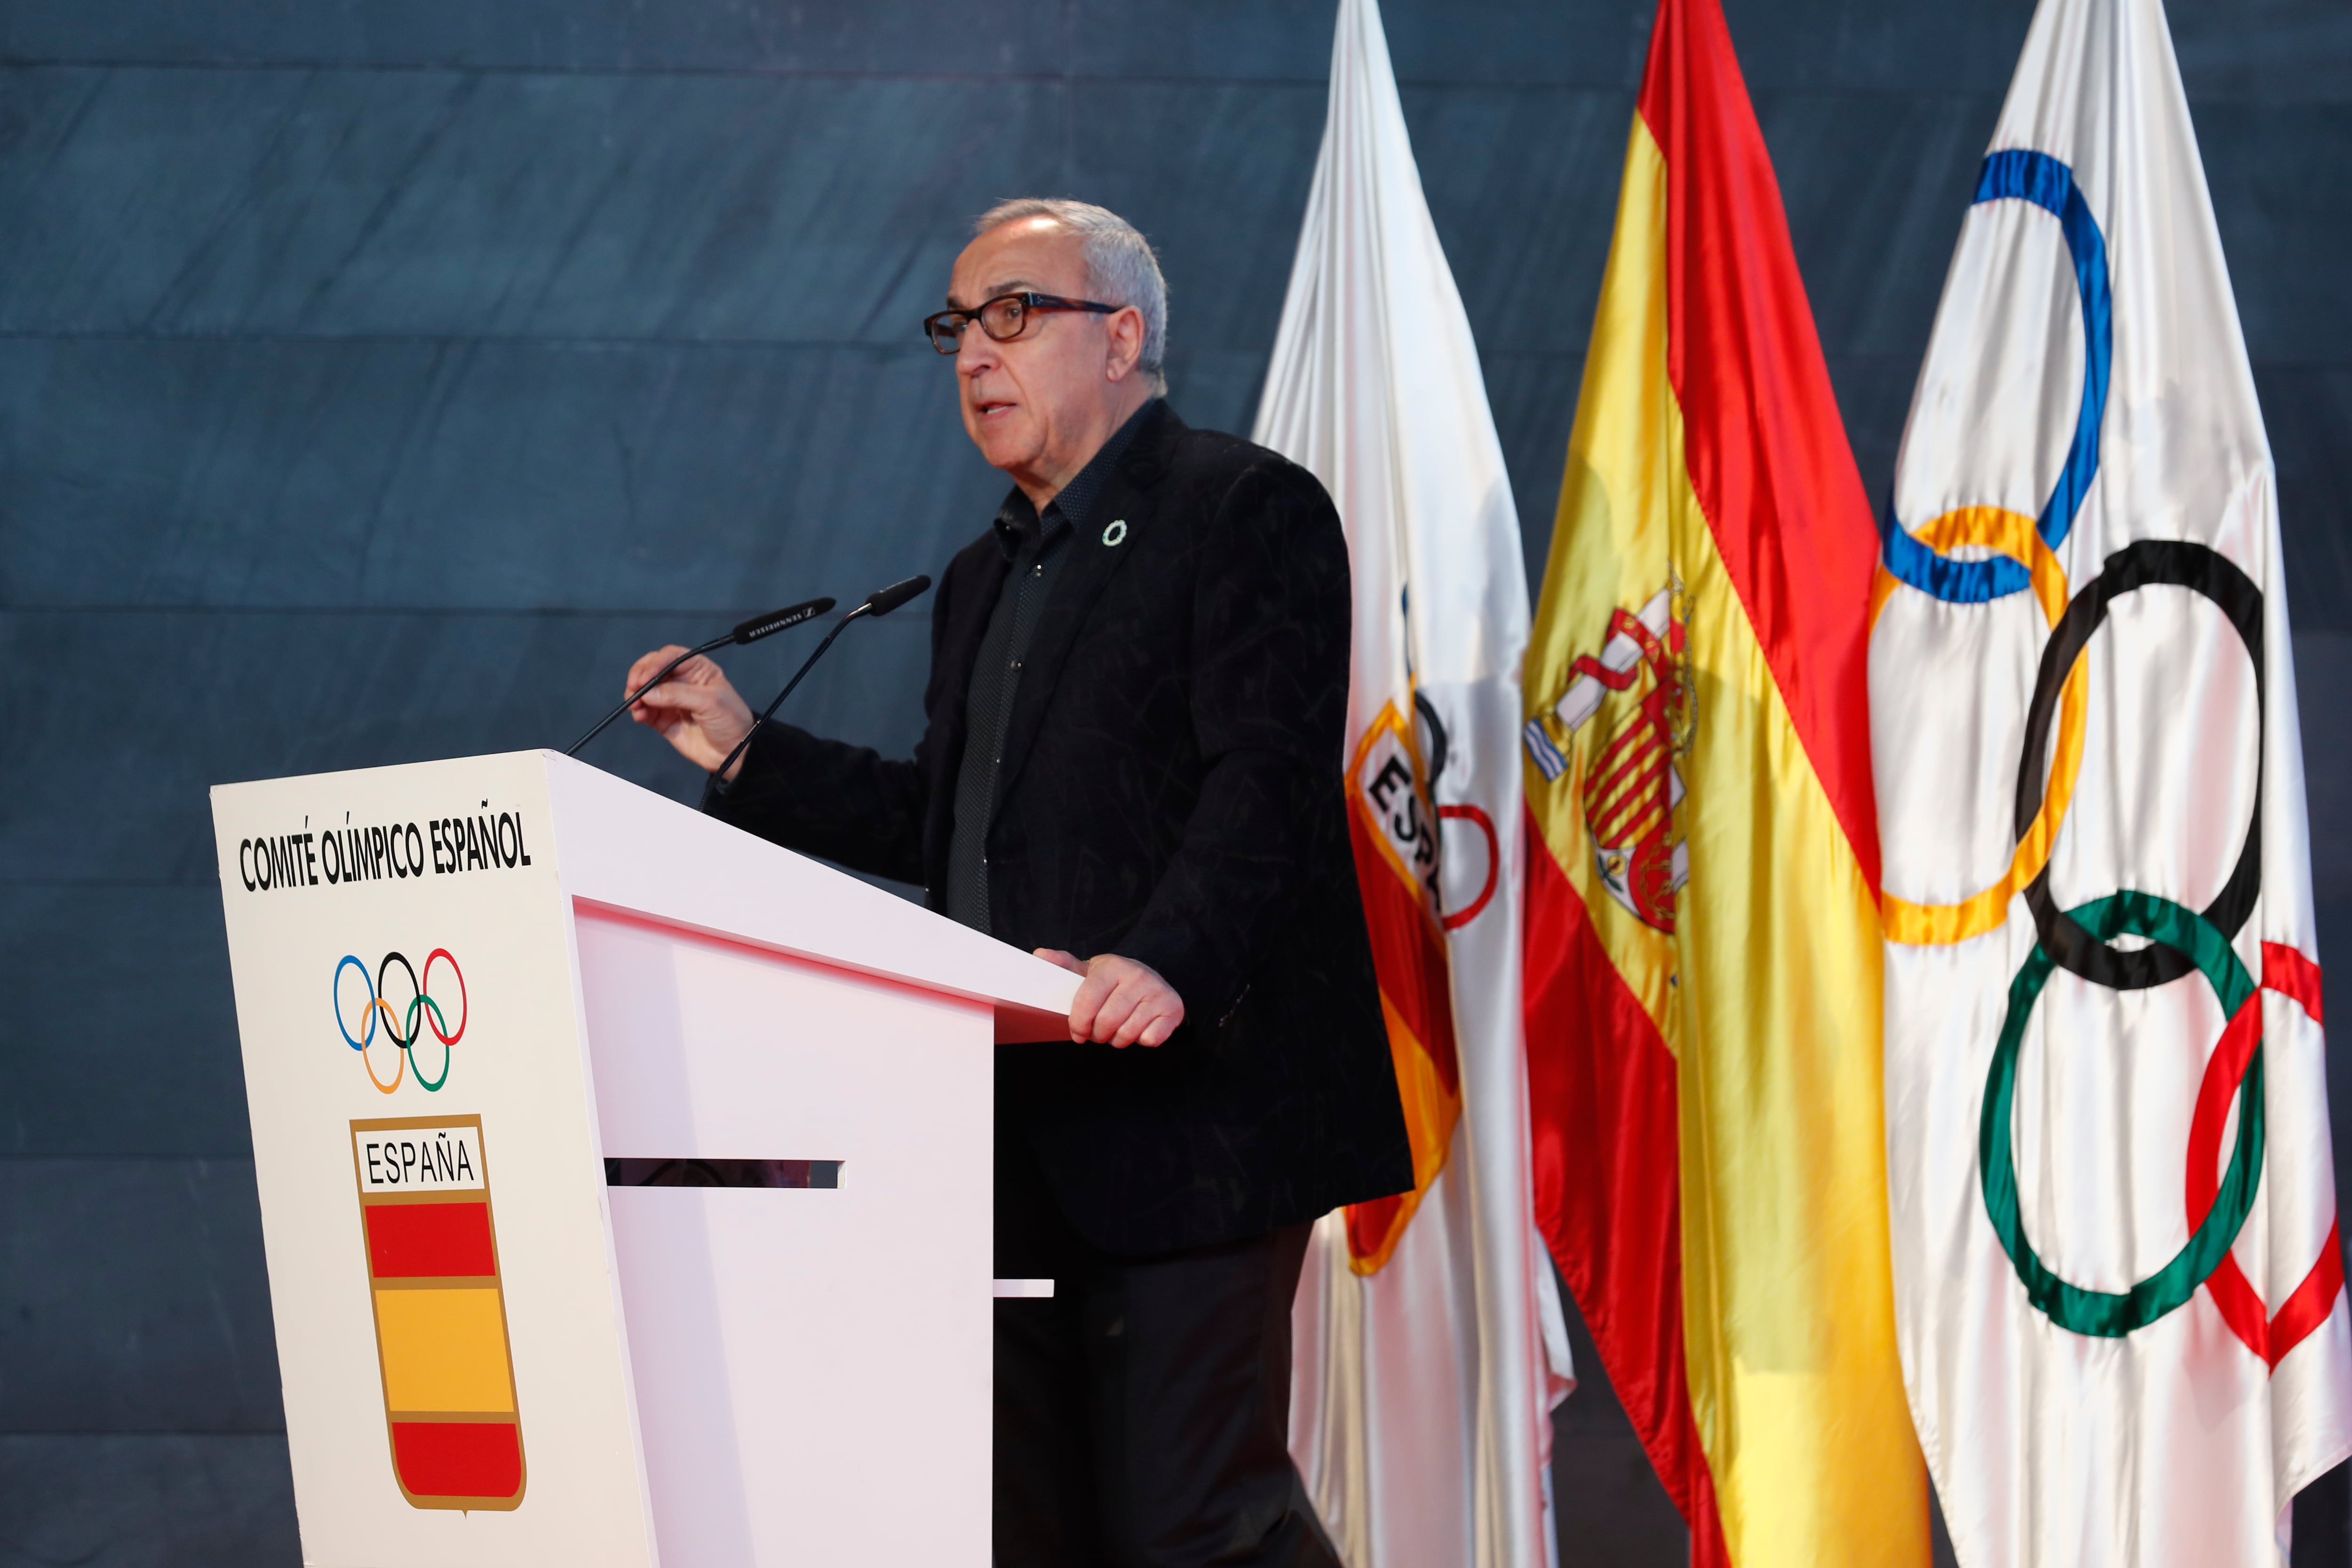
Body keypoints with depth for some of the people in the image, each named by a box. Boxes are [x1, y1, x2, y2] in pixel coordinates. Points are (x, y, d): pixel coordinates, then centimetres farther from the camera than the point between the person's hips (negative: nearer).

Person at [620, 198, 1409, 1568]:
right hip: (1022, 1143, 9)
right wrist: (747, 754, 19)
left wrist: (1168, 962, -30)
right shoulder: (984, 581, 24)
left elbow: (1266, 775, -16)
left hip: (1187, 1106, -8)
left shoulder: (1248, 509, -3)